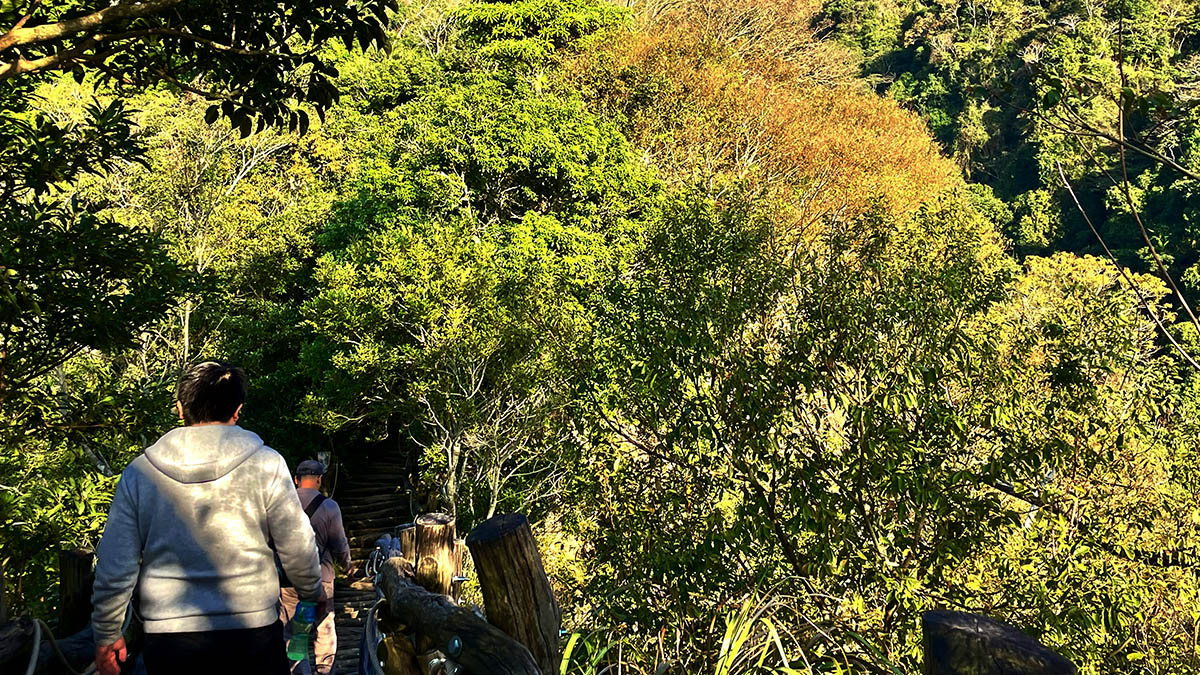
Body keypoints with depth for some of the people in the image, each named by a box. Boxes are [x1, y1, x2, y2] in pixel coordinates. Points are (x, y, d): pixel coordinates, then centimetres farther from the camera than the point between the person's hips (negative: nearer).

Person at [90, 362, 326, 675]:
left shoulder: (139, 472, 0)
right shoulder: (266, 464, -6)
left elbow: (114, 568, 1)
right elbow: (297, 547, -1)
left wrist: (106, 634, 14)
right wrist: (313, 591, 19)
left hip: (167, 639, 2)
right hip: (252, 631, -2)